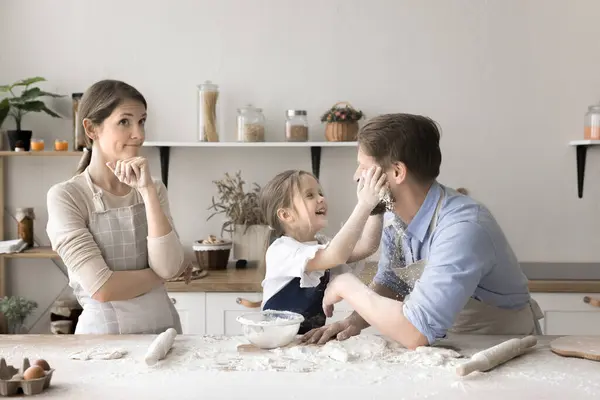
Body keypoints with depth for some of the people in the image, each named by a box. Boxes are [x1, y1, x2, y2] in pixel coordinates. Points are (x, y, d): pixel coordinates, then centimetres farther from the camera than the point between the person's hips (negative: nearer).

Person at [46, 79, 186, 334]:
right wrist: (160, 275, -2)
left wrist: (147, 190, -11)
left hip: (164, 327, 2)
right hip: (106, 331, -2)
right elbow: (102, 288, -14)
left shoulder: (153, 189, 6)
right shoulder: (65, 196, -7)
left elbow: (168, 267, -8)